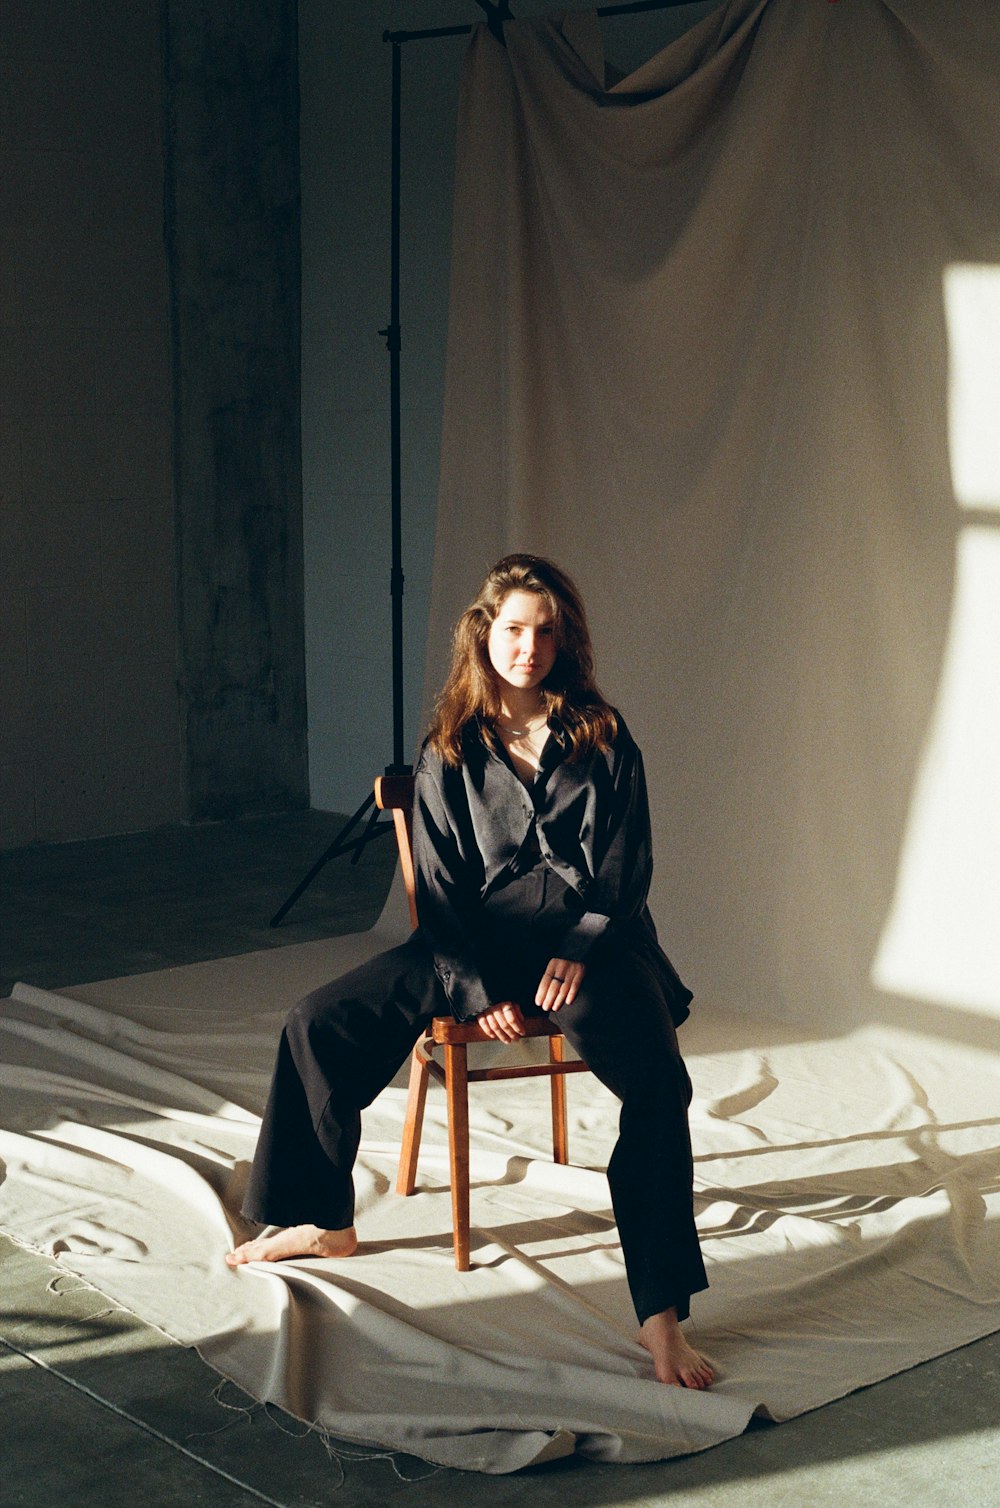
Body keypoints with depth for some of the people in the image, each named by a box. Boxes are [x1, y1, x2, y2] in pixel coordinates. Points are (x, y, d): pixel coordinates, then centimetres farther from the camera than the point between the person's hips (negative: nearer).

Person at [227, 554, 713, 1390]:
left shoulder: (602, 739, 4)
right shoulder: (451, 751, 6)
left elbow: (626, 866, 3)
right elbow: (440, 888, 3)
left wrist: (581, 948, -13)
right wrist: (478, 989, -9)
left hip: (590, 942, -2)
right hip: (479, 942, 3)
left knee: (659, 1086, -30)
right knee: (319, 1023, -10)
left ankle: (662, 1314, -27)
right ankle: (325, 1222, 7)